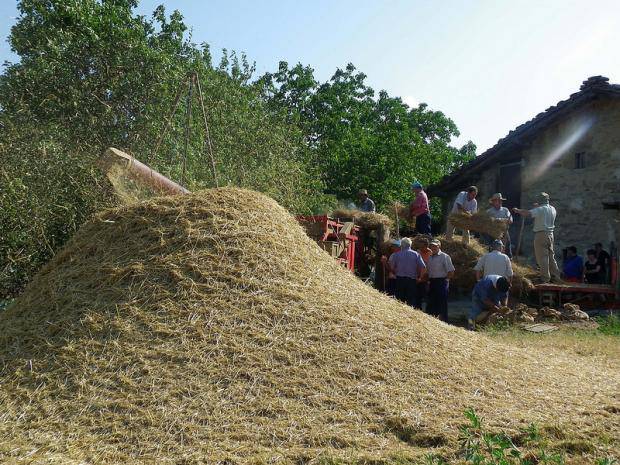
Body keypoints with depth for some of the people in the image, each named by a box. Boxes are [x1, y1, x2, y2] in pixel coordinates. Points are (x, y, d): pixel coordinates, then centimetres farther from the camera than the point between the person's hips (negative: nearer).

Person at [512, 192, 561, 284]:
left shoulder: (540, 209, -13)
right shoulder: (553, 209, 9)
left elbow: (528, 213, -23)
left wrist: (517, 210, -9)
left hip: (541, 234, -8)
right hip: (550, 234, 8)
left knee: (542, 256, -4)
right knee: (551, 256, 14)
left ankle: (545, 278, -3)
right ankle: (556, 276, 18)